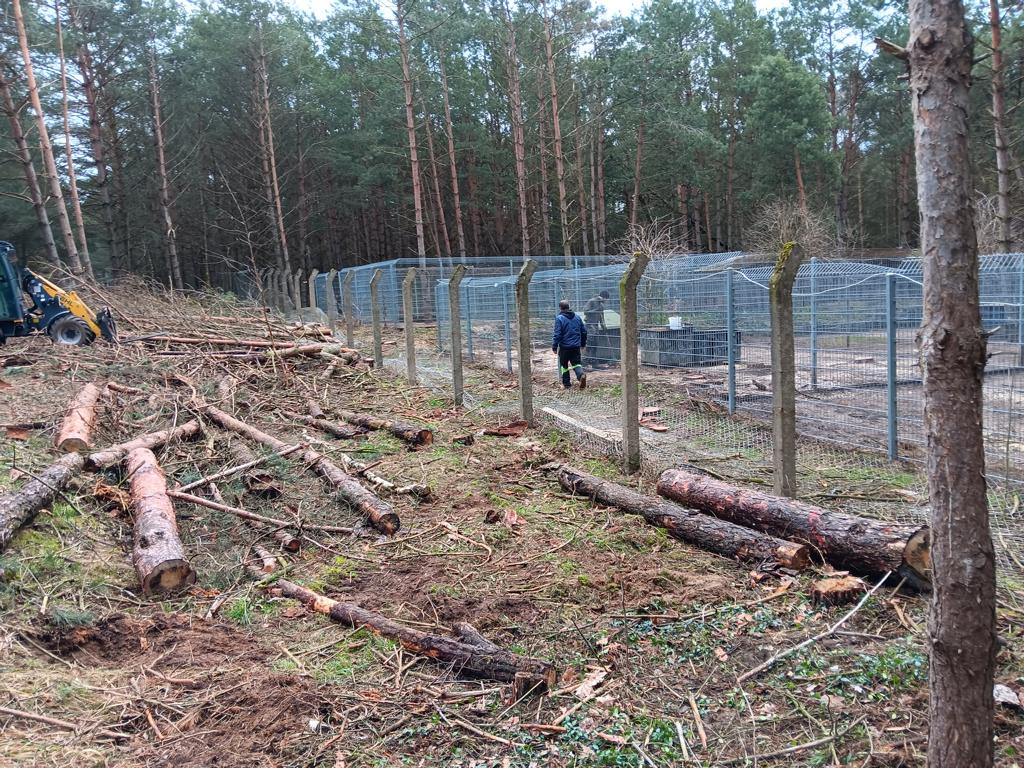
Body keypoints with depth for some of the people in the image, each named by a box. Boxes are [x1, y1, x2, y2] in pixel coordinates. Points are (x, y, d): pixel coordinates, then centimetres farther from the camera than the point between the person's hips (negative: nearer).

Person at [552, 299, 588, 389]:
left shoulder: (559, 318, -12)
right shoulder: (577, 317, 6)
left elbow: (557, 334, -15)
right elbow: (584, 331, 12)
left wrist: (554, 347, -6)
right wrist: (583, 344, 23)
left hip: (564, 347, -4)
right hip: (576, 346, 4)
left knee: (564, 365, 11)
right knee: (577, 363, 10)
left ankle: (566, 383, 16)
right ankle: (581, 374, -19)